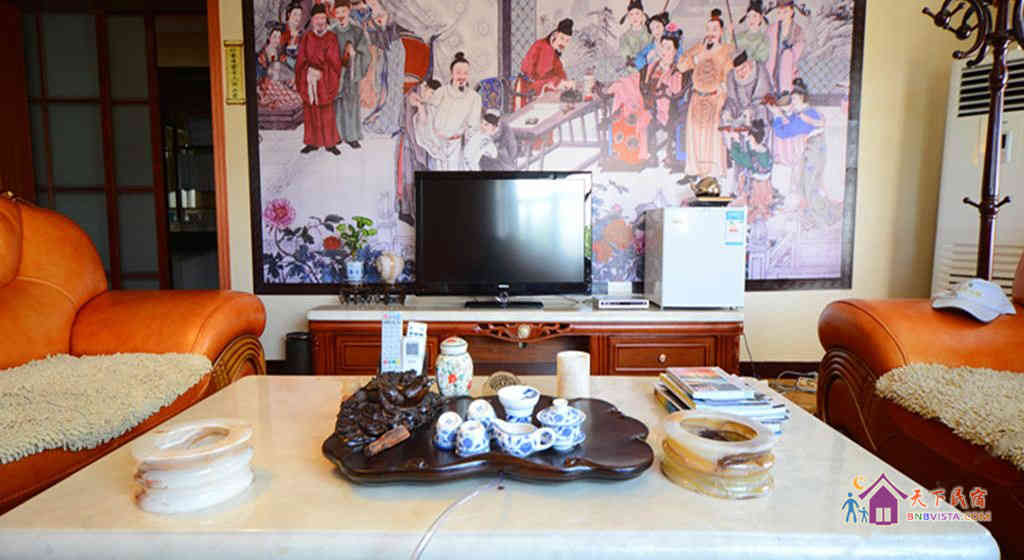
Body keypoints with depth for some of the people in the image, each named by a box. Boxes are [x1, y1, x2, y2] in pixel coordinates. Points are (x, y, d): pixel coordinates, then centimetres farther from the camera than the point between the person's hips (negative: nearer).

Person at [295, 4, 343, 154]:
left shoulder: (331, 38, -1)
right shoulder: (306, 38, 6)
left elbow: (335, 62, -3)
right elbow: (300, 61, 7)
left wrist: (320, 72, -9)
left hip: (325, 82, -2)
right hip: (308, 81, 2)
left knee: (327, 114, 2)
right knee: (310, 112, 7)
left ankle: (330, 143, 11)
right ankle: (312, 142, 15)